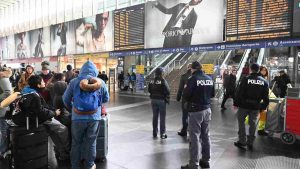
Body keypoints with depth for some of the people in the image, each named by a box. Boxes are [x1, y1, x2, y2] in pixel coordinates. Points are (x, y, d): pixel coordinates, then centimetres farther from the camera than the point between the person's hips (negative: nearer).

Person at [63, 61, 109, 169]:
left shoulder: (74, 82, -2)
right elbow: (106, 99, 9)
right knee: (91, 143, 14)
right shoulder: (101, 82, -2)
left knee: (76, 143, 16)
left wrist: (71, 109, 23)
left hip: (78, 117, 0)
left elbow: (65, 99, 5)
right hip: (94, 117, 0)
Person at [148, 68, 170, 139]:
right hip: (161, 100, -5)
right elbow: (167, 91, -16)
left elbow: (149, 90, 6)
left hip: (153, 100, 5)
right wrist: (167, 96, 2)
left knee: (155, 116, 14)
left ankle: (155, 133, 23)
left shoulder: (152, 81, 0)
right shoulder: (163, 81, -15)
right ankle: (162, 134, 8)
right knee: (162, 117, 4)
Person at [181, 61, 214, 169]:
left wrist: (185, 90, 2)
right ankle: (206, 160, 28)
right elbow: (212, 94, 15)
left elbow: (186, 96, -19)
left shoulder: (193, 79, -15)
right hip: (207, 110, 7)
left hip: (196, 111, -7)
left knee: (195, 137, -1)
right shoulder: (209, 79, 6)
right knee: (205, 135, 16)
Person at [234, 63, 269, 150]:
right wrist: (263, 107, 14)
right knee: (253, 124, 12)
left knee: (241, 122, 9)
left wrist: (236, 103, -3)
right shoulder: (264, 82, 3)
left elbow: (239, 92, -11)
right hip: (256, 107, 4)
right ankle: (250, 143, 19)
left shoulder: (246, 79, -10)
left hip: (244, 105, -3)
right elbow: (266, 97, 5)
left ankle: (242, 141, 10)